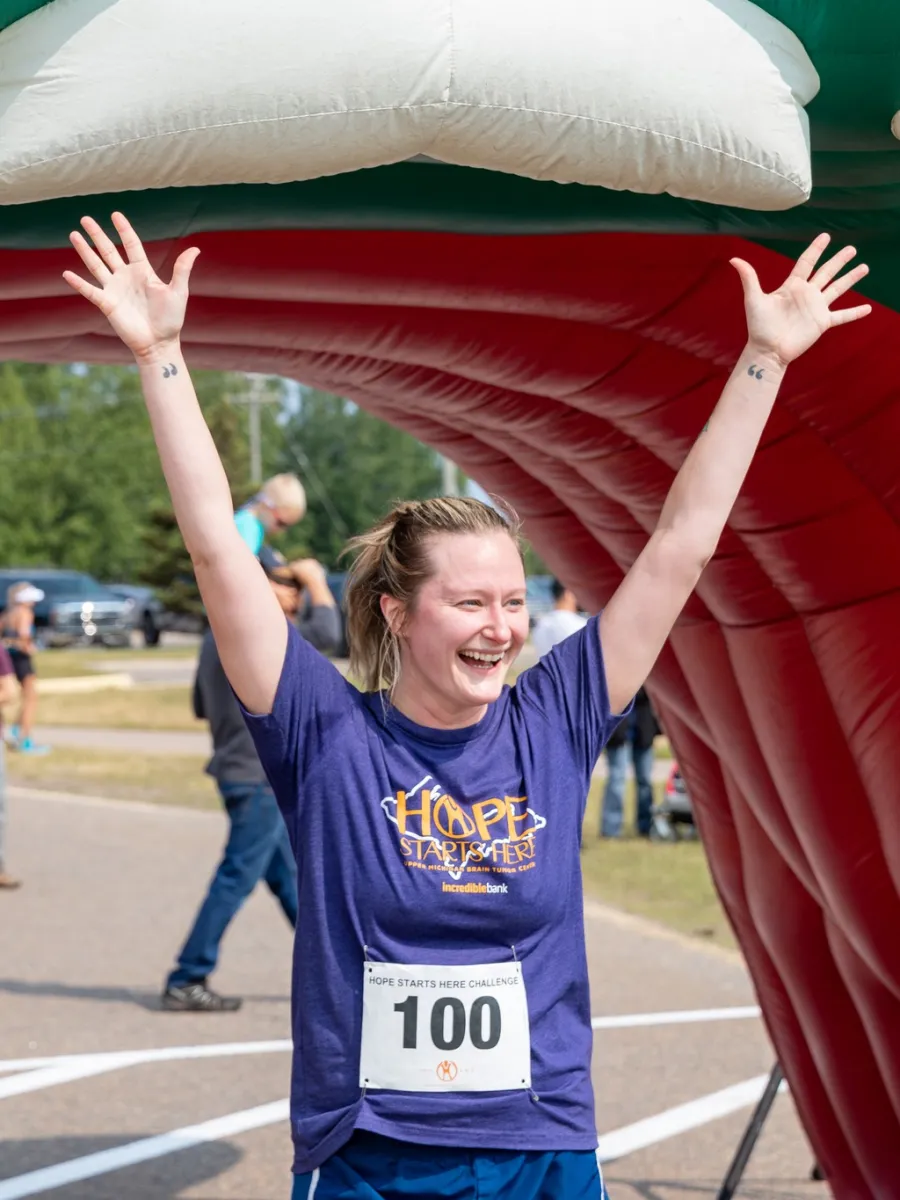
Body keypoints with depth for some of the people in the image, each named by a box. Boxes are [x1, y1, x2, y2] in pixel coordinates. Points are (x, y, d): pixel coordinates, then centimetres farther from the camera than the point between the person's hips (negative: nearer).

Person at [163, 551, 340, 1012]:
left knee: (288, 877, 16)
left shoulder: (218, 636, 13)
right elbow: (326, 633, -26)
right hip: (260, 778, -10)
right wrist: (317, 581, -13)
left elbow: (201, 708, 20)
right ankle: (185, 983, -3)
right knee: (236, 880, -6)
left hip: (242, 771, 10)